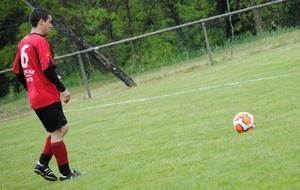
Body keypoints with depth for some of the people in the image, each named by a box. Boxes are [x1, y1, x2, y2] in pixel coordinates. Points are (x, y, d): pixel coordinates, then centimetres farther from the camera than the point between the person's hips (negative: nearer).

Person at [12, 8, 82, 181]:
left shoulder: (23, 42, 12)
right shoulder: (40, 41, -14)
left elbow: (18, 71, 17)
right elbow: (48, 69, -20)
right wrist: (63, 89, -15)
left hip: (35, 97, 9)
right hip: (48, 96, -9)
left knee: (62, 128, 17)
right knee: (57, 132, -2)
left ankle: (42, 164, 13)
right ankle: (65, 173, 3)